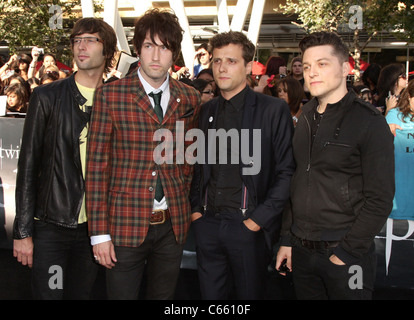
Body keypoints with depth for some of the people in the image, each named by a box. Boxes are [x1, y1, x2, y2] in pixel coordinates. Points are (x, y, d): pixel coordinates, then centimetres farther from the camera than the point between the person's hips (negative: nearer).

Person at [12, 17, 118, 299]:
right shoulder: (47, 97, -3)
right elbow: (28, 165, -3)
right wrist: (23, 231, -6)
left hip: (93, 224, 2)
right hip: (51, 225, -2)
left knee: (82, 293, 15)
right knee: (48, 293, 4)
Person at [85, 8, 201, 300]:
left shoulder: (189, 99, 4)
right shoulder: (110, 95, -5)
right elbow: (97, 164, -7)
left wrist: (184, 205, 7)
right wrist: (99, 232, -9)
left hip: (173, 224, 3)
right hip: (126, 224, -3)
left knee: (164, 296, 17)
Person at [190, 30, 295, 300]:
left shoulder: (273, 110, -5)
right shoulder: (208, 111, 11)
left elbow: (286, 171, -9)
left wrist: (259, 219, -12)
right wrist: (196, 208, 7)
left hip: (247, 226, -4)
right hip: (208, 224, 5)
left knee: (250, 294, 9)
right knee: (211, 294, 13)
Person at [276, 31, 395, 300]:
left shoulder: (369, 121, -10)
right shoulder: (306, 118, 8)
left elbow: (380, 199, -13)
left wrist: (346, 251, -15)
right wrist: (287, 240, 8)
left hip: (346, 256, -5)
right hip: (301, 252, 6)